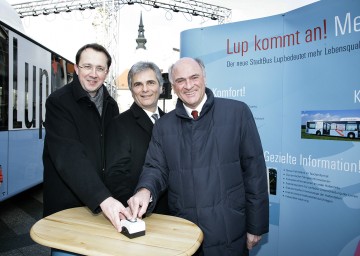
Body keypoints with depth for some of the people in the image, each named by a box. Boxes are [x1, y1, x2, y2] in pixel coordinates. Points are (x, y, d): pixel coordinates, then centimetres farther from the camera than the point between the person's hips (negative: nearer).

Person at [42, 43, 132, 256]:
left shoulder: (111, 105, 5)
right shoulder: (59, 102, -13)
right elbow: (69, 156, -25)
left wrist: (112, 197, 1)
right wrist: (103, 198, -34)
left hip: (107, 202, 5)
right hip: (67, 206, -4)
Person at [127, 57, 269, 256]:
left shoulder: (237, 112, -5)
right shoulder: (163, 126, 4)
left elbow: (254, 169, -5)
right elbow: (156, 168, 2)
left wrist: (256, 226, -3)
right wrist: (145, 191, -21)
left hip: (228, 231, -2)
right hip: (182, 231, 3)